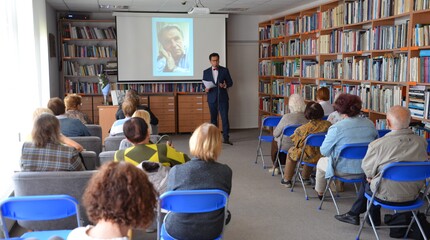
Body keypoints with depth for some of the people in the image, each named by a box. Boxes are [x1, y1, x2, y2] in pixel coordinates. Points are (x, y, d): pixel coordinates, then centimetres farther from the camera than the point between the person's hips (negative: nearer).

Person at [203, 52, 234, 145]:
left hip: (223, 98, -1)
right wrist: (205, 88, -12)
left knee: (225, 118, -5)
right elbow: (204, 84, 10)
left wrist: (225, 85, -16)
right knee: (213, 118, 8)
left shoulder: (225, 70, 2)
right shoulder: (206, 72, 7)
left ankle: (226, 138, 0)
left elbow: (230, 82, 4)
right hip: (212, 98, 2)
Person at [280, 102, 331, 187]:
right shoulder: (328, 125, -12)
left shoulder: (305, 128, -23)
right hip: (324, 155, 5)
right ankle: (306, 178, 51)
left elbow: (295, 141, -8)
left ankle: (287, 180, 35)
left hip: (310, 156, -5)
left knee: (291, 151, 24)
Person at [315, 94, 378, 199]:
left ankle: (319, 192, 43)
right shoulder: (370, 124, -4)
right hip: (366, 170, 5)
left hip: (344, 171, -5)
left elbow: (324, 151, -12)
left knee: (321, 162, 26)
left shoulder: (336, 128, -21)